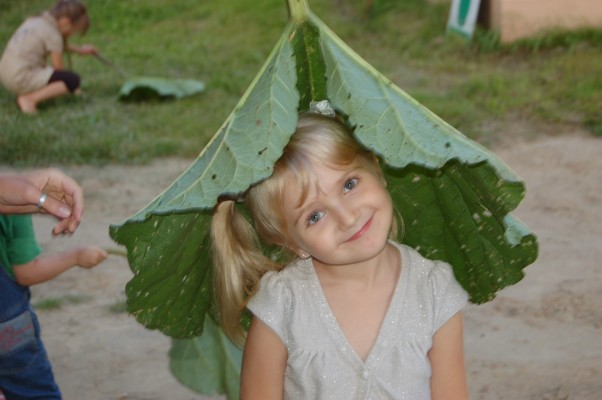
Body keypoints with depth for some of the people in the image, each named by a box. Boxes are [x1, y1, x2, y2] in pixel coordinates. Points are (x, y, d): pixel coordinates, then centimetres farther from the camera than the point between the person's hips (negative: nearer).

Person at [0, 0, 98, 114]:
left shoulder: (32, 21, 15)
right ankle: (30, 99, -15)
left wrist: (79, 50, 32)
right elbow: (58, 67, -6)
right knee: (73, 80, -13)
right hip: (22, 79, -10)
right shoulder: (53, 35, -10)